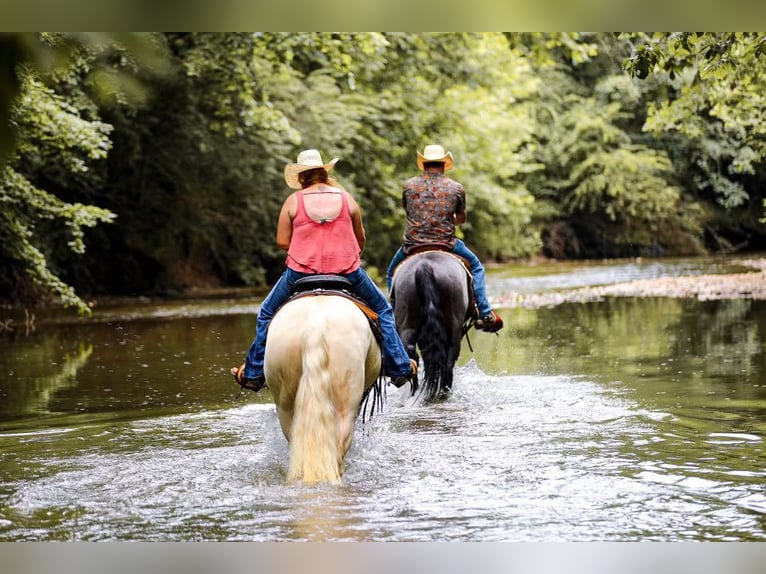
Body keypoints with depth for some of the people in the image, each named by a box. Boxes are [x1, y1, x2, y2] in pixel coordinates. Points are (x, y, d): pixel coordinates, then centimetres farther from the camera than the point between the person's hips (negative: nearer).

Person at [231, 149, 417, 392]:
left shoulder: (293, 201, -2)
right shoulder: (346, 198, 3)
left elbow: (282, 241, -2)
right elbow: (361, 239, 11)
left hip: (301, 272, -1)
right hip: (348, 272, 1)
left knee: (267, 313, 22)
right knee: (382, 309, 22)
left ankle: (253, 373, 22)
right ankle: (400, 368, 19)